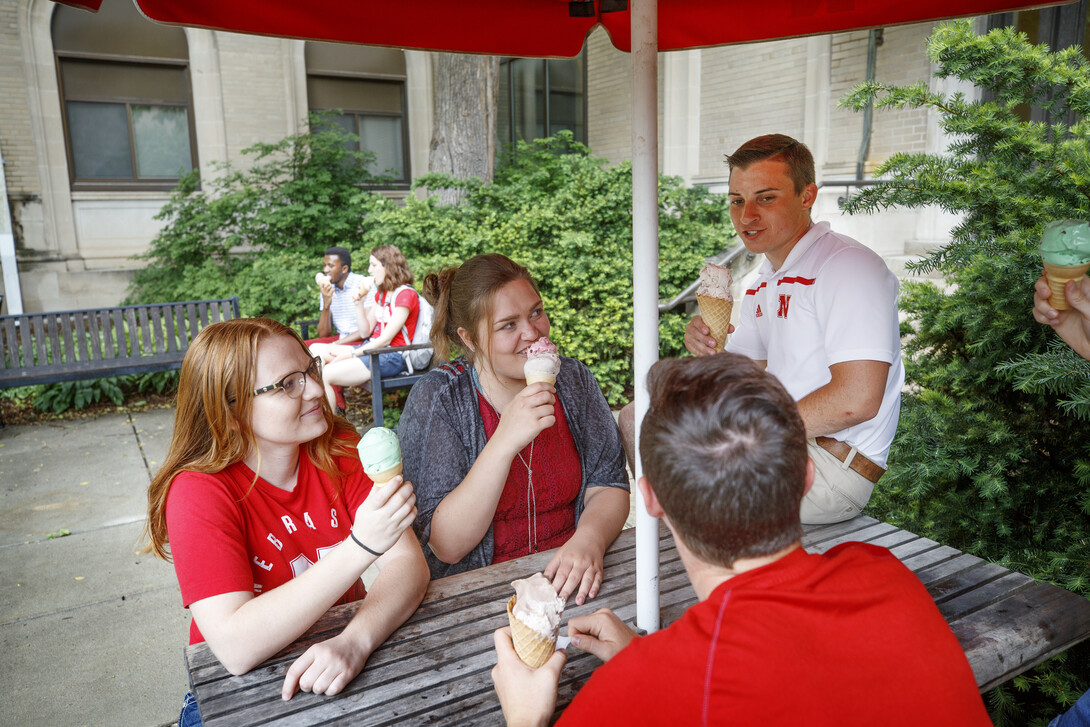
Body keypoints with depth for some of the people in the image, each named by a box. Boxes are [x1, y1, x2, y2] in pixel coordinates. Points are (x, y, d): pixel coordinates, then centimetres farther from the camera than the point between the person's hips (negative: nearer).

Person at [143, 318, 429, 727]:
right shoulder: (198, 492, -17)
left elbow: (408, 563, -12)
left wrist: (355, 641, -30)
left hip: (345, 665, 2)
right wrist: (360, 547, -35)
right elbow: (236, 647, -26)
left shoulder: (339, 451, -7)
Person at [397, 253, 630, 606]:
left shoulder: (573, 379, -1)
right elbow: (446, 547, -18)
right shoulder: (436, 398, -13)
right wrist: (505, 441, -30)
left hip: (568, 580, 3)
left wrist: (588, 540, -23)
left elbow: (608, 487, -1)